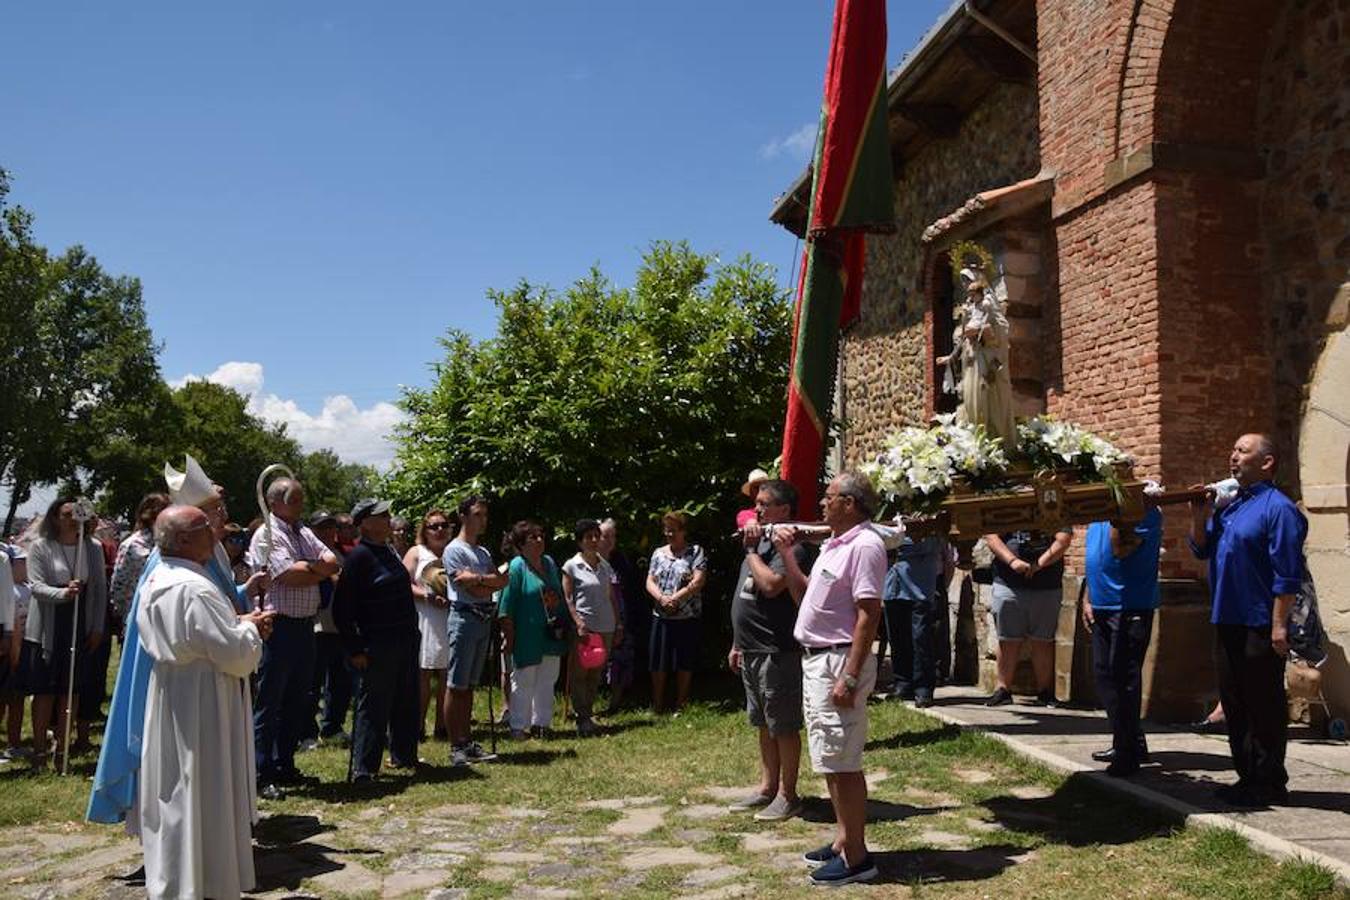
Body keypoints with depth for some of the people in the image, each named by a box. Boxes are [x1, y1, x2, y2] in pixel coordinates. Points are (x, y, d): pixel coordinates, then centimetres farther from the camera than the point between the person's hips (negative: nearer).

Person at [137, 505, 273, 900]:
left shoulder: (155, 582, 6)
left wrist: (237, 623, 7)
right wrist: (249, 628, -4)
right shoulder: (195, 589, -24)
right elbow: (236, 654, -23)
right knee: (203, 802, 3)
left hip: (168, 703, 10)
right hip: (202, 708, -10)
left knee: (174, 799, 20)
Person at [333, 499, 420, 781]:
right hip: (378, 646, -8)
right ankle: (362, 770, 2)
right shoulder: (359, 556, -14)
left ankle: (404, 756, 31)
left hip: (405, 641, 9)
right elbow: (342, 608, -16)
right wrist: (355, 650, -17)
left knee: (406, 703, 17)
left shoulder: (389, 551, 13)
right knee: (373, 707, -4)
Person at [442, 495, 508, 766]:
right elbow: (473, 590, -15)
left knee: (469, 685, 12)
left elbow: (502, 581, 5)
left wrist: (477, 578, -10)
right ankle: (455, 747, -1)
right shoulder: (454, 550, -7)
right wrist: (492, 581, 1)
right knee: (456, 686, -4)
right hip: (465, 618, -8)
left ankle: (466, 741, 16)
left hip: (484, 620, 8)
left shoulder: (483, 551, 19)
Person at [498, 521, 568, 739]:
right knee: (523, 682, 3)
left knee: (547, 682, 12)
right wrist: (509, 636, -15)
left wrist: (562, 626, 13)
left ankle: (541, 722, 23)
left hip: (551, 636, 6)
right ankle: (518, 726, 13)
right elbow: (506, 607, -12)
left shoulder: (550, 563, 9)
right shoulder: (516, 567, -10)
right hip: (527, 638, -6)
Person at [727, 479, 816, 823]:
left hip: (777, 652, -10)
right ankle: (767, 787, 28)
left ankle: (788, 795, 11)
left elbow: (771, 585, -30)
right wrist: (738, 644, 20)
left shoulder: (793, 547, -15)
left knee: (783, 726, 1)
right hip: (751, 651, 10)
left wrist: (751, 550, -18)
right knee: (764, 724, 17)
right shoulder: (761, 540, 15)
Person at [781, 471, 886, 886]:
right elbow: (804, 594, 22)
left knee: (843, 763, -4)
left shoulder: (864, 545, -17)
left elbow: (869, 615, -22)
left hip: (839, 662, -10)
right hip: (816, 660, 10)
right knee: (831, 761, 17)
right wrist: (786, 552, 15)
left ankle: (856, 857, 6)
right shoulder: (832, 546, 15)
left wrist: (849, 677, -25)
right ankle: (843, 840, 29)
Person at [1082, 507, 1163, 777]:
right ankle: (1128, 744, 29)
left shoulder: (1146, 512, -14)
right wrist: (1088, 599, 15)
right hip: (1101, 609, 9)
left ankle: (1128, 753, 6)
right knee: (1105, 675, 15)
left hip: (1131, 610, -9)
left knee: (1124, 679, -4)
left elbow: (1120, 550, -29)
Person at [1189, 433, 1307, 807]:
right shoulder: (1229, 505, 14)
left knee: (1264, 706, 0)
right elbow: (1202, 550, 19)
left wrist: (1279, 625, -18)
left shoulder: (1278, 508, -11)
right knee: (1234, 704, 14)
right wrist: (1199, 516, 2)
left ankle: (1269, 783, 9)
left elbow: (1287, 575, -16)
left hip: (1259, 626, -9)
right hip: (1228, 622, 9)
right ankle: (1248, 776, 24)